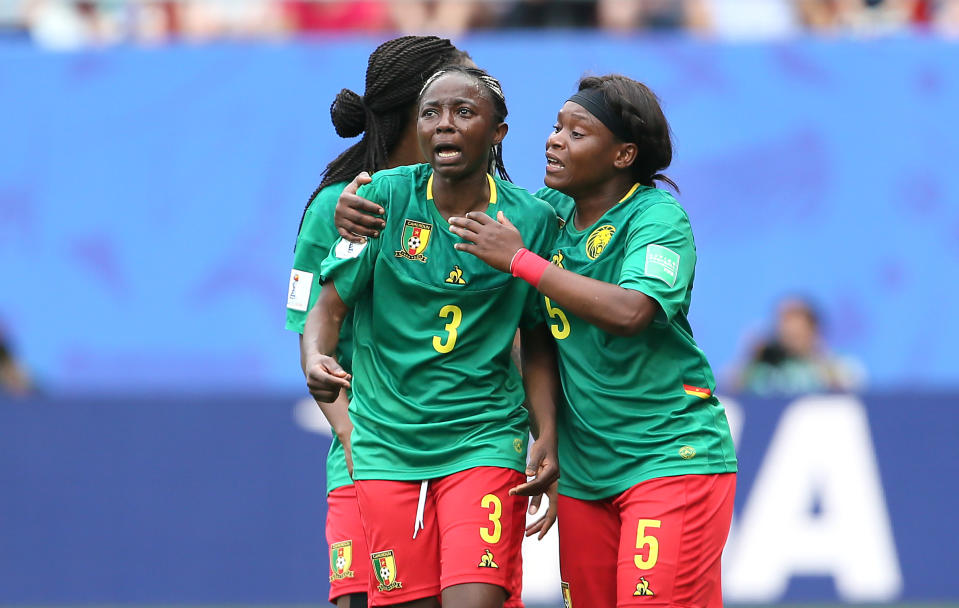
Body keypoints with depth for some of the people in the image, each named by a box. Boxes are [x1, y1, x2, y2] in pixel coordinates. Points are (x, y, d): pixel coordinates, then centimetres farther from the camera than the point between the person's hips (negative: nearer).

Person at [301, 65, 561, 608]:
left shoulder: (530, 220, 0)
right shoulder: (386, 197, -2)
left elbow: (538, 343, 9)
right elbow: (330, 307, 0)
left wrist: (547, 436, -2)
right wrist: (315, 360, -21)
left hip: (485, 439, -1)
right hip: (387, 442, 1)